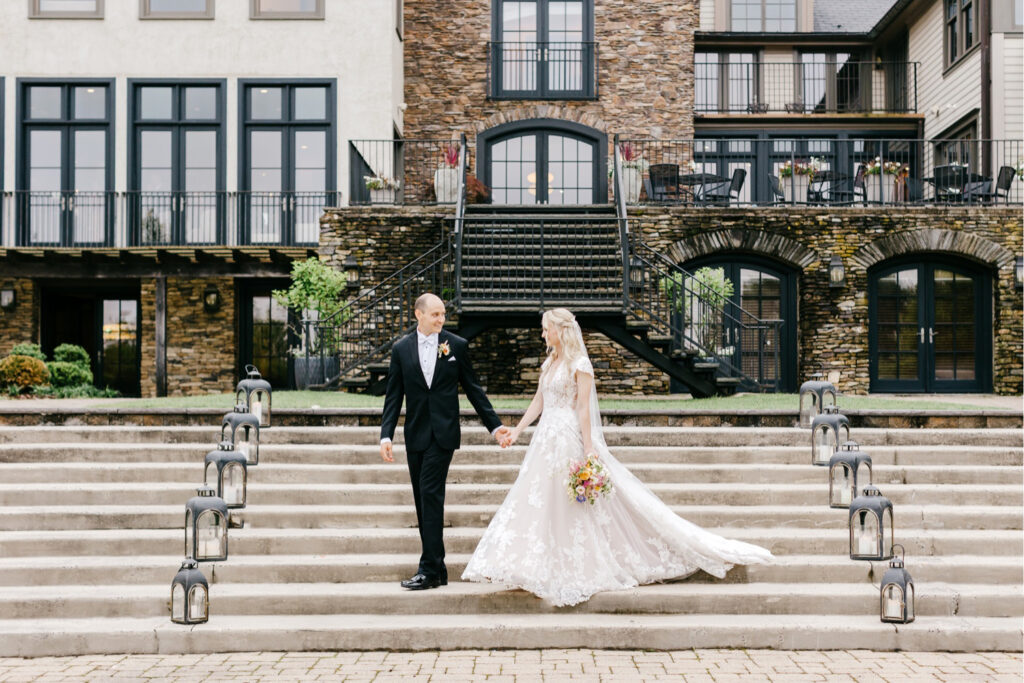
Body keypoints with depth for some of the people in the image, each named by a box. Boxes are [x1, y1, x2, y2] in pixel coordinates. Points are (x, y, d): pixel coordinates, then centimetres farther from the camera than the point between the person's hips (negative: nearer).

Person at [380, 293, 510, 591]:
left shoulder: (457, 345, 1)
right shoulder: (401, 348, 5)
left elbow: (472, 388, 7)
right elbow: (394, 396, 6)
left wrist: (495, 425, 5)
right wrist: (386, 435, -4)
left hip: (443, 432, -3)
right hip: (415, 434, 3)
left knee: (431, 494, -12)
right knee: (423, 499, 6)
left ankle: (430, 569, -7)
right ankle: (437, 570, 14)